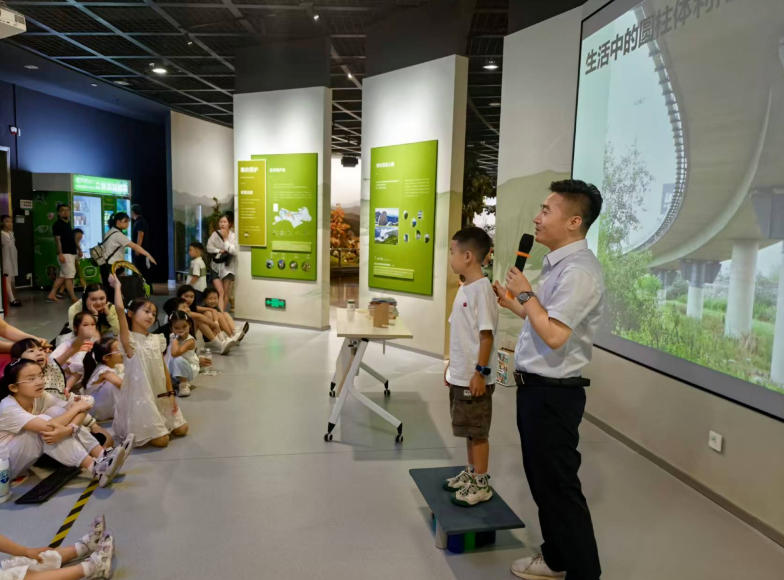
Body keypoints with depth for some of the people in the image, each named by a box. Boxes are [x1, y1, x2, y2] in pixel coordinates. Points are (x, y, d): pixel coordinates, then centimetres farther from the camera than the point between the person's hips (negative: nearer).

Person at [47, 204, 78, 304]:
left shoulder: (68, 223, 17)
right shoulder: (57, 224, -8)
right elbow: (57, 239, -14)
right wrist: (60, 253, -21)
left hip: (71, 253, 9)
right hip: (65, 254, -9)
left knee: (62, 276, 11)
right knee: (69, 276, -8)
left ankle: (51, 295, 16)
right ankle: (73, 299, -7)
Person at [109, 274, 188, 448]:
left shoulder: (157, 339, 6)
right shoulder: (129, 339, -12)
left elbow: (164, 368, 8)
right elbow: (119, 309, -27)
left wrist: (171, 394, 6)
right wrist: (117, 286, -16)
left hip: (161, 394, 7)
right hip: (140, 394, -7)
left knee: (181, 429, 10)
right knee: (161, 440, -8)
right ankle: (132, 433, 17)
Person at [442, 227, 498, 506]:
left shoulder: (482, 289, -18)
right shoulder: (464, 287, 9)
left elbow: (486, 335, -20)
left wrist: (480, 372, -19)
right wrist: (452, 365, 19)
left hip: (474, 378, -9)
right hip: (460, 376, 9)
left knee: (478, 431, 5)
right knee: (468, 429, 20)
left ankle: (481, 484, 19)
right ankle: (471, 472, 35)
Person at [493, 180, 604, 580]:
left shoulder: (578, 271, -20)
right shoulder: (557, 265, 11)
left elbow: (554, 335, -28)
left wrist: (526, 294, -16)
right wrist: (513, 304, 18)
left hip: (553, 394, -10)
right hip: (535, 388, 10)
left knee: (558, 486, 3)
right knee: (541, 478, 21)